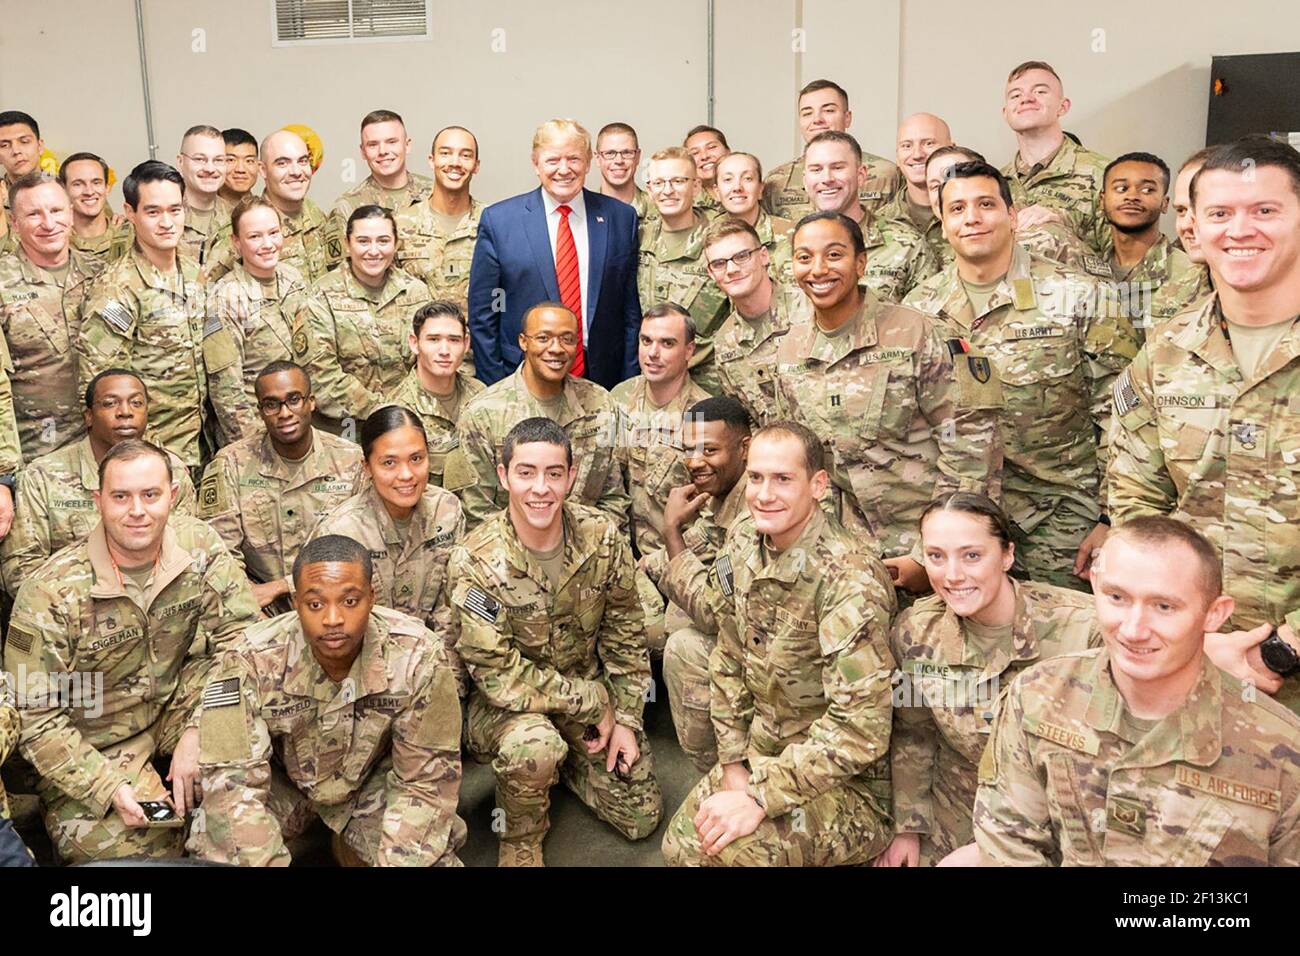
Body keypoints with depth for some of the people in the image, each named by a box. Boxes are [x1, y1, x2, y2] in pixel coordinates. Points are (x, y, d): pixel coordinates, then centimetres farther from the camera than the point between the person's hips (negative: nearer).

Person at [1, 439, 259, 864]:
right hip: (91, 747, -2)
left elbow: (237, 634, -9)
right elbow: (35, 718, -14)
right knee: (133, 850, -19)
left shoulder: (199, 545, -12)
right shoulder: (50, 594, -20)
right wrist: (110, 788, -22)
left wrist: (198, 730, -20)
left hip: (177, 713, 3)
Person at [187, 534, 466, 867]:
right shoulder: (251, 664, -29)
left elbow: (426, 780, -19)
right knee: (215, 855, -24)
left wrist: (394, 861, -29)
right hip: (280, 780, -1)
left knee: (432, 858, -20)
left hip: (373, 781, 1)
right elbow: (233, 783, -26)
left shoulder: (420, 658, -28)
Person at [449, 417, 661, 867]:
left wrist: (626, 719, -6)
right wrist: (593, 704, -20)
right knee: (533, 744, -37)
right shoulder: (477, 561, -24)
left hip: (591, 687, 4)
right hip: (507, 703, -4)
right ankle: (520, 842, -4)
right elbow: (498, 674, -24)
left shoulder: (603, 537, -13)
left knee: (641, 818, 2)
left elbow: (625, 633, -1)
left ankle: (561, 759, 28)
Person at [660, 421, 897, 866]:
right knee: (680, 844, -4)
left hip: (846, 778, -7)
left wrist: (760, 797, -27)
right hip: (763, 750, 7)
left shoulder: (848, 576, -25)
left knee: (729, 847, -28)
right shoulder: (741, 542, -3)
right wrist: (732, 763, 0)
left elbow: (859, 726, -29)